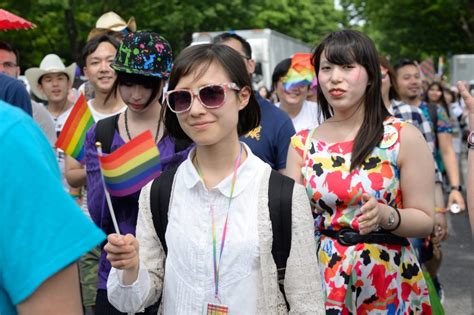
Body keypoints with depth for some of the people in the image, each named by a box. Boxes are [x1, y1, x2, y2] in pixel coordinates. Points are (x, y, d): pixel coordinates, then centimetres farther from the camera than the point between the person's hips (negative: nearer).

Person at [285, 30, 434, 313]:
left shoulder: (403, 137, -7)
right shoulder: (302, 144, 2)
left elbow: (425, 220, -6)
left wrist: (385, 215, -24)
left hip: (388, 279, -2)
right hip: (323, 277, 2)